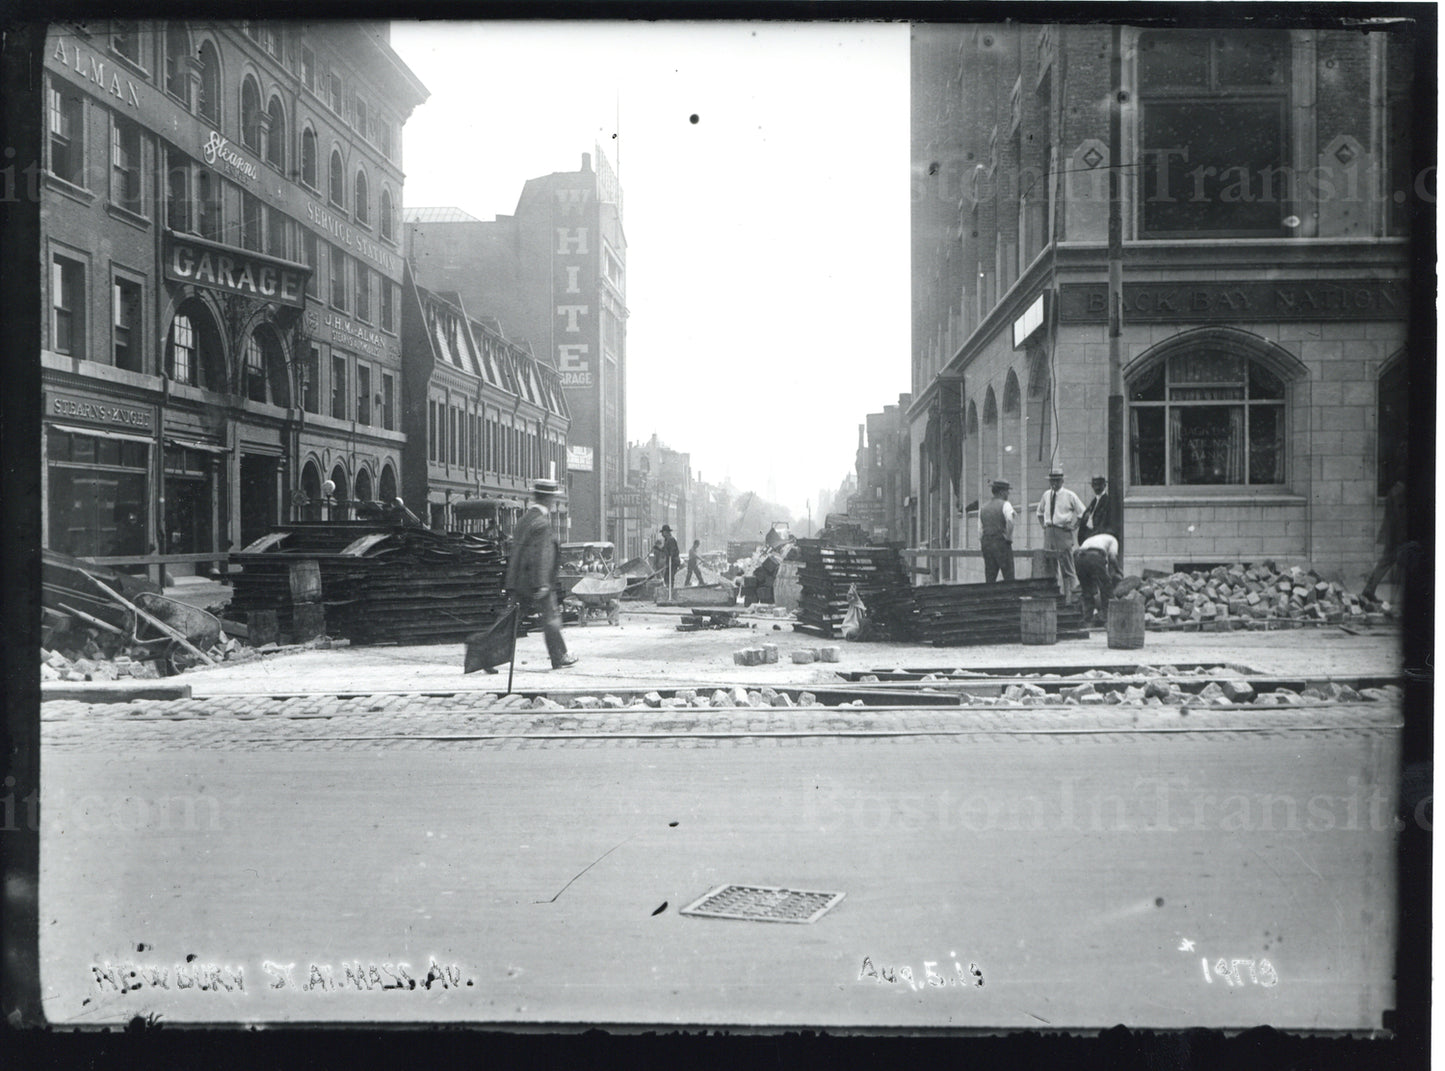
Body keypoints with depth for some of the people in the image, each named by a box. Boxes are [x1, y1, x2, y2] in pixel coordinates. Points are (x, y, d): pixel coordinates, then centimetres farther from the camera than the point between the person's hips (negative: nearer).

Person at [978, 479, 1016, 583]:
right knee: (1009, 579, -3)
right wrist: (1009, 538, -11)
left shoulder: (984, 507, 14)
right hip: (1001, 543, -6)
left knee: (989, 579, 6)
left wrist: (984, 543, 16)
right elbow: (1010, 521, -23)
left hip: (986, 543, 6)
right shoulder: (1005, 504, -6)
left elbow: (980, 530, 12)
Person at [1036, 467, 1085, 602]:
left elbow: (1082, 513, 3)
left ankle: (1069, 597, -5)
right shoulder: (1046, 495, 13)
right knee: (1050, 566, 6)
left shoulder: (1070, 496, -1)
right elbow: (1040, 512, 29)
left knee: (1067, 566, -6)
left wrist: (1072, 526, -3)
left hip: (1063, 532, -5)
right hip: (1049, 533, 5)